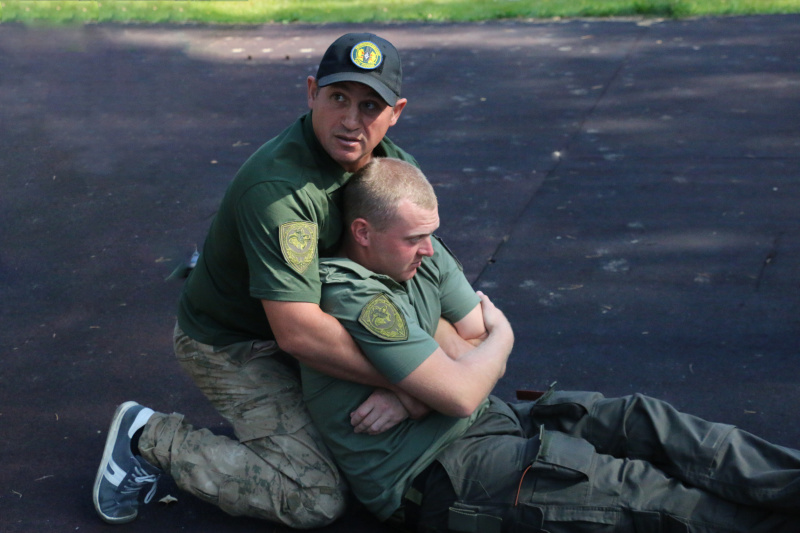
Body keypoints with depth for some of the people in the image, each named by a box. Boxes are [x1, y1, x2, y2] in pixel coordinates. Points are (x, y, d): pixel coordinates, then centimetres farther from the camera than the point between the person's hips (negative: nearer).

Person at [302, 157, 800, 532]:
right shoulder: (348, 295, -21)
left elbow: (483, 360, 6)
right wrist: (500, 335, -2)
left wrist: (411, 392, -14)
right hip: (434, 478, -8)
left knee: (644, 421, -11)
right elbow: (461, 394, -24)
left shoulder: (422, 255, 7)